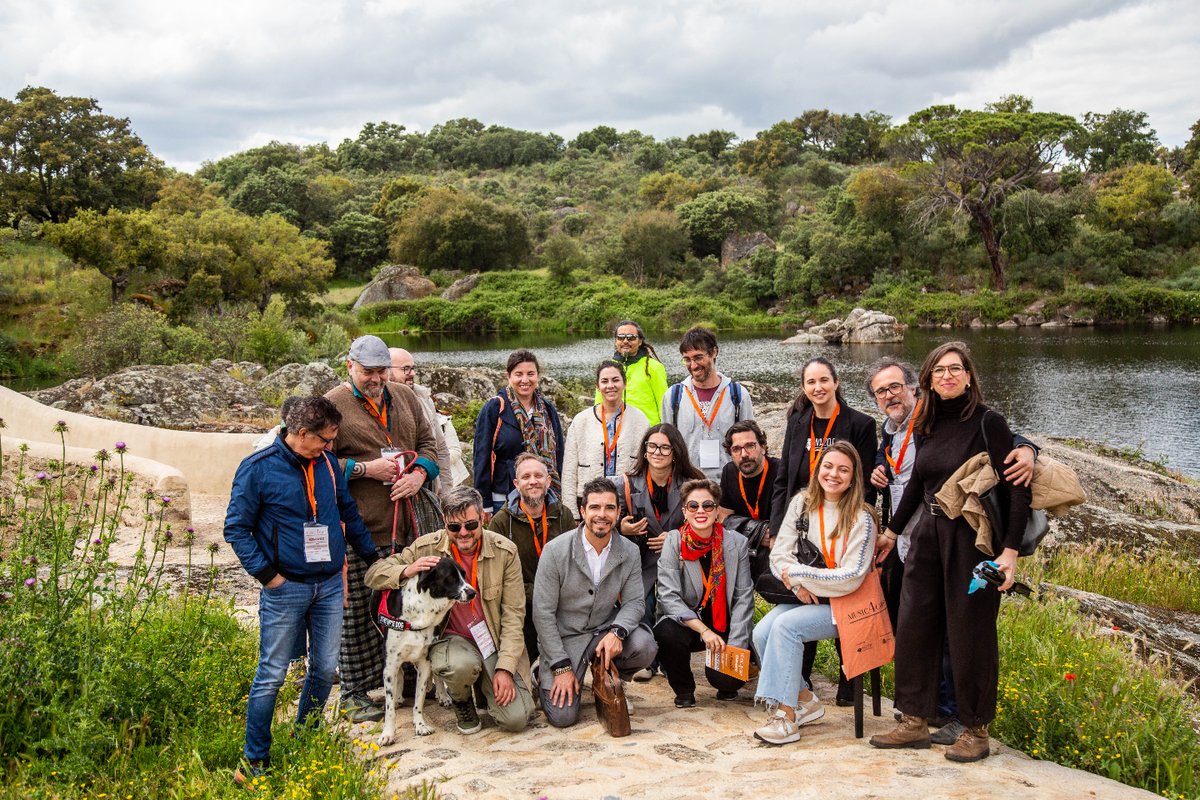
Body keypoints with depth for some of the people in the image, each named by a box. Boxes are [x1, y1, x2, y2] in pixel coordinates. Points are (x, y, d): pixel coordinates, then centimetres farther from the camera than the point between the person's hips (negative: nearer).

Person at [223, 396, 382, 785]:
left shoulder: (327, 464, 5)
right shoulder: (258, 468, -10)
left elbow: (348, 514, 17)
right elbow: (236, 528, -8)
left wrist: (374, 558, 18)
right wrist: (267, 574, -13)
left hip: (330, 584, 5)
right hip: (286, 589, -5)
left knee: (325, 668, 10)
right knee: (272, 675, 1)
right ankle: (256, 760, 13)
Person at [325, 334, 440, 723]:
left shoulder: (404, 397, 15)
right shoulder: (332, 405, -4)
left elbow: (428, 442, 19)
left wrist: (419, 474, 0)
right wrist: (366, 468, -15)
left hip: (406, 523, 6)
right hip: (360, 528, -6)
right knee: (358, 609, -2)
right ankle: (353, 693, 10)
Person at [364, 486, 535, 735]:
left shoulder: (505, 552, -8)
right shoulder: (427, 548, -7)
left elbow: (513, 614, -7)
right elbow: (373, 575, -3)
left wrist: (505, 668, -15)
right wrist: (407, 571, -24)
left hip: (496, 641, 1)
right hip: (450, 637, 0)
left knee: (516, 719, -15)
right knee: (461, 665, -37)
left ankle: (486, 685, 20)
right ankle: (462, 702, 2)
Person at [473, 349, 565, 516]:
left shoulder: (548, 410, 11)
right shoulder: (493, 409, -3)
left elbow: (558, 454, 14)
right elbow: (482, 457, -4)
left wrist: (559, 498, 10)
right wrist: (485, 503, -7)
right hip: (503, 500, -4)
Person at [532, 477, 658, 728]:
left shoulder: (629, 552, -5)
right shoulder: (556, 550, -15)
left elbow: (635, 601, -2)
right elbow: (543, 613, -13)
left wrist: (616, 632, -26)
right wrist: (561, 667, -15)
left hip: (605, 628, 3)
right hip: (564, 635, -3)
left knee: (645, 646, -27)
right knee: (563, 715, -16)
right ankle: (545, 674, 19)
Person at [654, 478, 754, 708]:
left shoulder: (736, 542, -5)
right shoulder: (674, 541, -9)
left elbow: (743, 597, -4)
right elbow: (669, 597, -16)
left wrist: (735, 645, -14)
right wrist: (704, 631, -26)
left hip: (724, 627, 1)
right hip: (686, 624, 0)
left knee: (727, 679, -22)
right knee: (667, 633, -33)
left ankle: (727, 686, 20)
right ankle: (683, 689, -2)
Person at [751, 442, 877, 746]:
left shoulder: (861, 518, -10)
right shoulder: (801, 504, 5)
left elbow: (851, 577, -17)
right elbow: (779, 554, 2)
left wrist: (797, 573, -15)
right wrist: (799, 585, -16)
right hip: (802, 597, 5)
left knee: (785, 626, -29)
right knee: (762, 632, -21)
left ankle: (786, 715, -22)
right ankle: (805, 700, -3)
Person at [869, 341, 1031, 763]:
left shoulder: (988, 423, -10)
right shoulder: (927, 426, 8)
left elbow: (1017, 489, -13)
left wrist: (1010, 550, -20)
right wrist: (892, 530, 25)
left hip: (973, 538, -6)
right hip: (927, 536, 6)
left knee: (970, 633, 2)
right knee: (914, 626, 7)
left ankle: (976, 731, 17)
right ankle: (915, 721, 19)